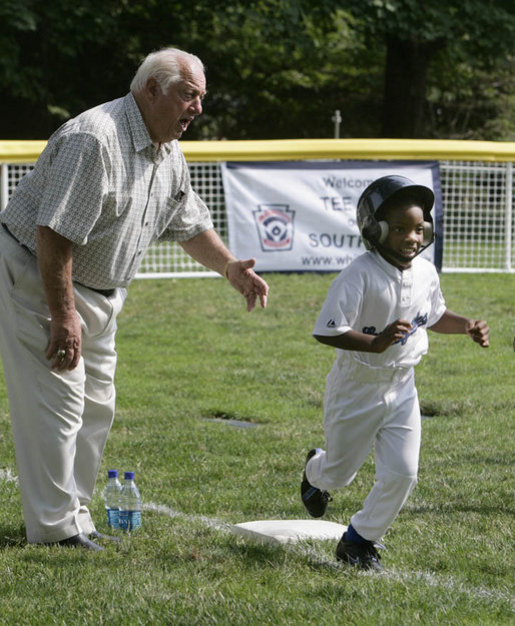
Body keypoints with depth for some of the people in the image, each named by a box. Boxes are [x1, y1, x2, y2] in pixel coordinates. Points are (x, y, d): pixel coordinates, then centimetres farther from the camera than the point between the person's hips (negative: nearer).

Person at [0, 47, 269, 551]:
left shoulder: (169, 152, 5)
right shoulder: (94, 140, -26)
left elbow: (189, 222, 20)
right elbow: (55, 234, -29)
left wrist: (229, 267, 4)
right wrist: (62, 316, -30)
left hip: (98, 292, 10)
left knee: (95, 406, 12)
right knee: (57, 401, -10)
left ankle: (74, 514, 22)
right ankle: (53, 528, -5)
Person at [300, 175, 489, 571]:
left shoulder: (426, 273, -4)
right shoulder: (359, 276, -25)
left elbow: (434, 316, 16)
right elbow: (327, 331, -30)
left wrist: (468, 326, -2)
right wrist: (376, 343, -42)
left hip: (401, 387, 4)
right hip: (357, 388, -4)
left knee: (402, 473, -5)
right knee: (340, 472, 15)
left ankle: (360, 540, 16)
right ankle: (316, 471, 54)